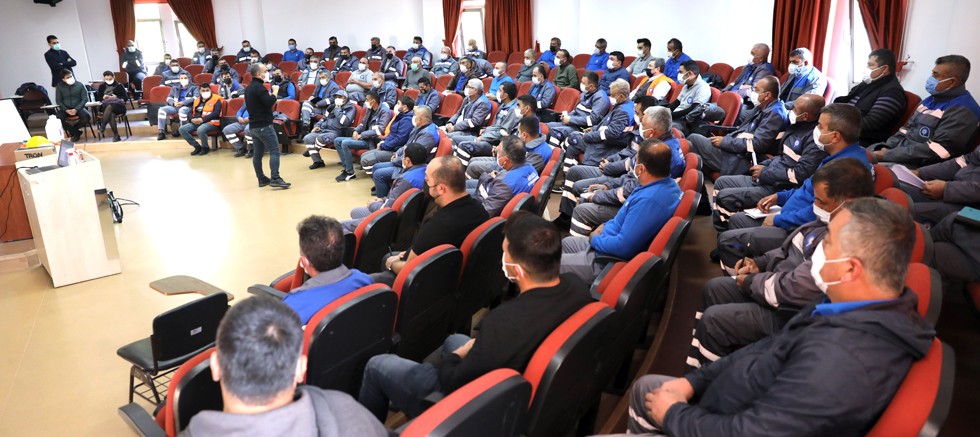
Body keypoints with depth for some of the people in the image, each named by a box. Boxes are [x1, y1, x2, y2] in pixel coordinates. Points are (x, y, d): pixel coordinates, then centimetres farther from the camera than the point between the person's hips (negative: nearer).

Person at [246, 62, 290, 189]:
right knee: (274, 151, -11)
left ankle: (262, 179, 14)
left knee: (257, 153, 10)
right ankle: (275, 178, -19)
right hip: (264, 125, -10)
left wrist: (270, 94, 13)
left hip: (253, 125, 10)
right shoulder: (259, 87, -13)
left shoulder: (249, 88, 17)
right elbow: (269, 102, -20)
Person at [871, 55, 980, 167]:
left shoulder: (962, 111, -15)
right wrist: (886, 148, -2)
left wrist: (886, 155, -23)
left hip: (920, 166, -9)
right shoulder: (933, 98, 15)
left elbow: (933, 152, -23)